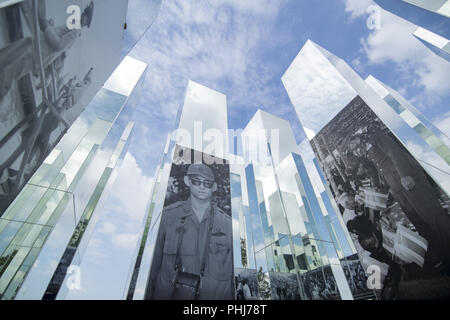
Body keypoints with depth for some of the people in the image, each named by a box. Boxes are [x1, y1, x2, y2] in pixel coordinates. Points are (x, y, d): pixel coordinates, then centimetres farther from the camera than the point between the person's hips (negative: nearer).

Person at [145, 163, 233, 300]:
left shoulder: (227, 223, -6)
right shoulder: (168, 215, -7)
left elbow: (232, 269, 1)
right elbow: (155, 259, -2)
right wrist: (148, 294, -2)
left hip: (214, 294, 1)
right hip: (169, 293, 0)